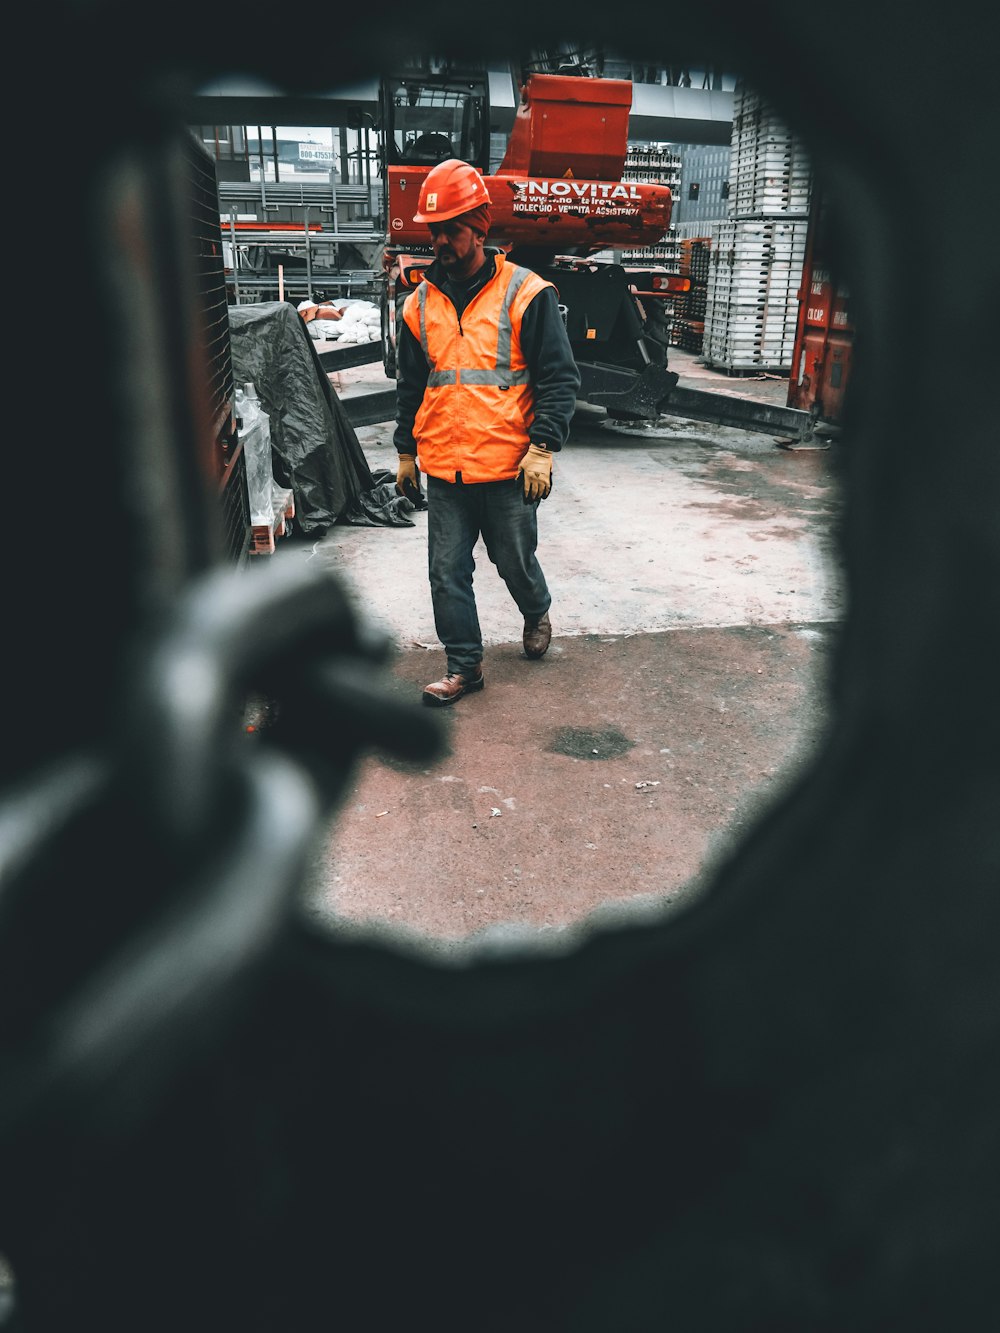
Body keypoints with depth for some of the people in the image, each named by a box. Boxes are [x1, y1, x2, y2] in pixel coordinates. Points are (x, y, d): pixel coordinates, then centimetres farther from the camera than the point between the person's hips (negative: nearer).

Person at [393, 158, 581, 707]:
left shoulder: (526, 294, -5)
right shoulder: (420, 304, 9)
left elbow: (559, 378, -6)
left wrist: (543, 448, -14)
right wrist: (406, 453, 18)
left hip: (508, 467, -4)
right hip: (442, 470, 4)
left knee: (515, 561, 12)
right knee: (447, 573, 5)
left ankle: (537, 614, 45)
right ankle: (464, 667, 19)